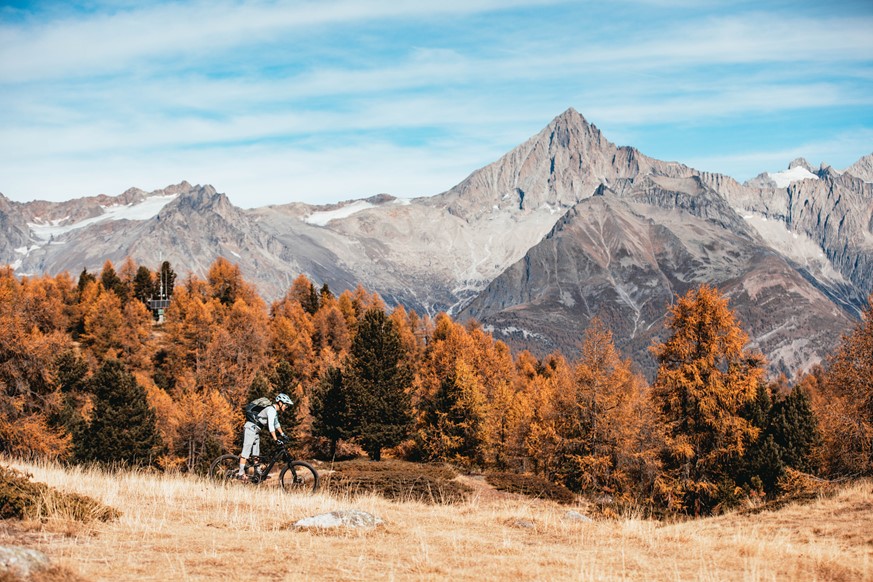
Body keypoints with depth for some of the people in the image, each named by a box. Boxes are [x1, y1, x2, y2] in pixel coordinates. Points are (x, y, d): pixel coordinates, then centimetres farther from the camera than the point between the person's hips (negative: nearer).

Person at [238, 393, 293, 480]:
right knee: (246, 450, -11)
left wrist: (283, 434, 21)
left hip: (256, 430, 10)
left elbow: (276, 424, 25)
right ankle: (241, 474, -13)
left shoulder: (275, 410, 11)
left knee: (256, 452, 11)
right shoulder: (271, 410, -21)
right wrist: (276, 440, -32)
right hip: (250, 428, -10)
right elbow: (271, 426, -29)